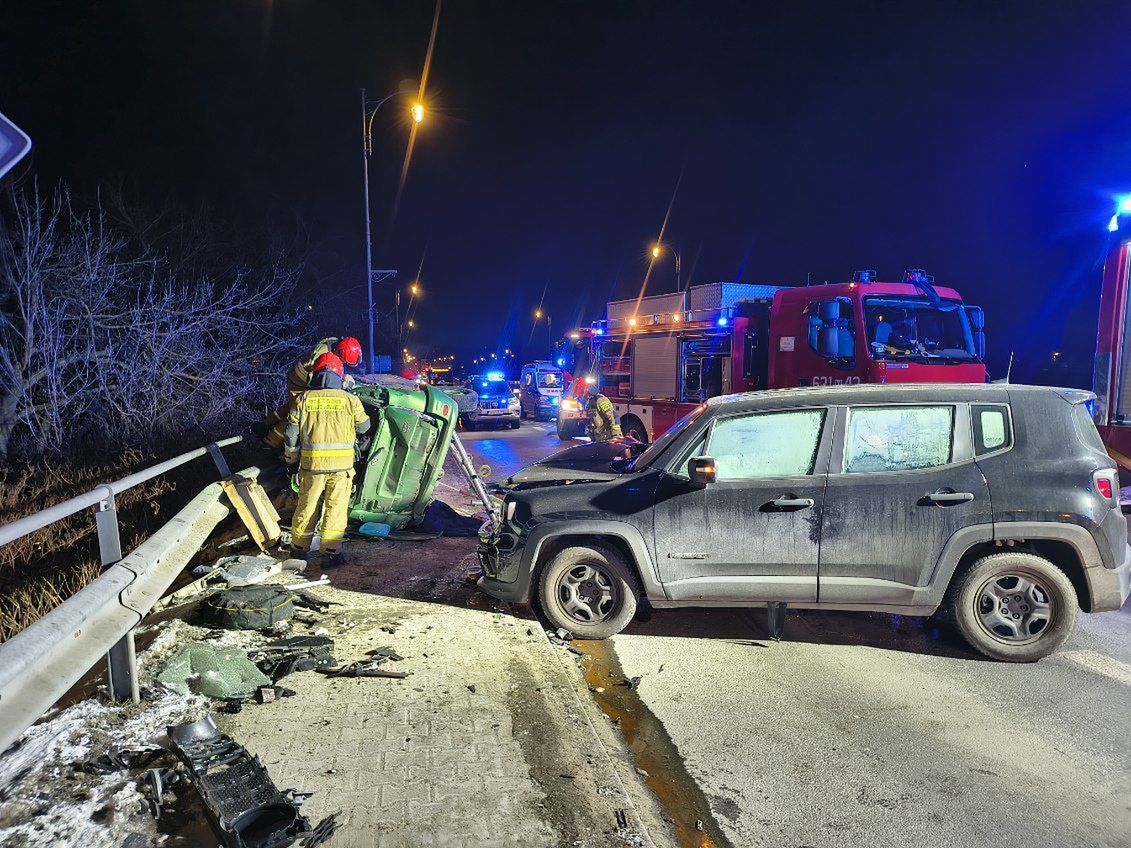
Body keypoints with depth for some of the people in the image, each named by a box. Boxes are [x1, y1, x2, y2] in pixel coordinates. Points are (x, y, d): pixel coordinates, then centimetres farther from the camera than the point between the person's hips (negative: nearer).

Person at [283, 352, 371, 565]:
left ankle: (299, 548, 25)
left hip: (311, 463, 2)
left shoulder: (303, 399, 3)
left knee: (306, 505, 14)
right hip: (342, 464, -1)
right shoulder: (350, 399, -1)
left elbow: (291, 434, 5)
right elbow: (363, 426, 13)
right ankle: (332, 551, 5)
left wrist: (292, 460, 17)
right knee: (336, 507, 6)